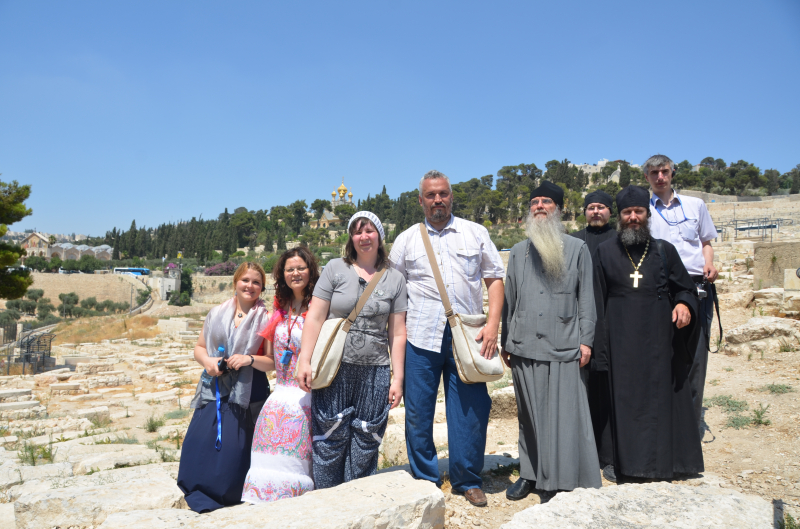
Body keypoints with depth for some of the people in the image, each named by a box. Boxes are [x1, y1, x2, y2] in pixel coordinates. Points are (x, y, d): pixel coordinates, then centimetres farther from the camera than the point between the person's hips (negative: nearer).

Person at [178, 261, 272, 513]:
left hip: (247, 392, -3)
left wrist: (250, 360, -20)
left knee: (233, 447, -4)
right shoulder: (217, 313, 10)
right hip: (214, 389, 3)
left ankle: (225, 496, 18)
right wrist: (207, 361, -6)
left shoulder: (266, 319, -1)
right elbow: (199, 347, 15)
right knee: (199, 442, -3)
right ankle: (200, 492, 17)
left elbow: (274, 362, -3)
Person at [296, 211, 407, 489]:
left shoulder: (395, 280, 8)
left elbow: (397, 334, 7)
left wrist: (397, 378, 3)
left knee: (364, 445, 7)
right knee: (330, 440, 3)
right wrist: (304, 361, -8)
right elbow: (315, 318, 0)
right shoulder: (335, 269, 4)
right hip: (334, 369, -1)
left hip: (374, 372, 1)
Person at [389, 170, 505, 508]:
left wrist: (492, 324, -4)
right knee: (418, 412, 6)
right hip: (420, 337, 1)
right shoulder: (406, 239, 10)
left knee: (470, 411, 4)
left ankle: (467, 481, 23)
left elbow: (495, 279, 8)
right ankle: (425, 481, 23)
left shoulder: (476, 234, 9)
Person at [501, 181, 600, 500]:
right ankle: (530, 473, 23)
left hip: (564, 348, -2)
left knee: (566, 416, -1)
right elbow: (509, 299, 13)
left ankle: (569, 481, 12)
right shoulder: (519, 252, 13)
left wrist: (586, 340, -3)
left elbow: (586, 298, 5)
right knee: (529, 414, 10)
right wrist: (505, 342, 10)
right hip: (525, 347, 3)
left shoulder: (577, 249, 7)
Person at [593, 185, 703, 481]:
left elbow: (686, 288, 10)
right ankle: (628, 463, 12)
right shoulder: (605, 252, 6)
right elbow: (598, 301, 6)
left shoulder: (665, 251, 8)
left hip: (659, 341, 1)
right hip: (623, 343, -1)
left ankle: (663, 463, 17)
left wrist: (684, 304, -14)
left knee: (662, 398, 4)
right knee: (626, 400, 2)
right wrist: (600, 344, 0)